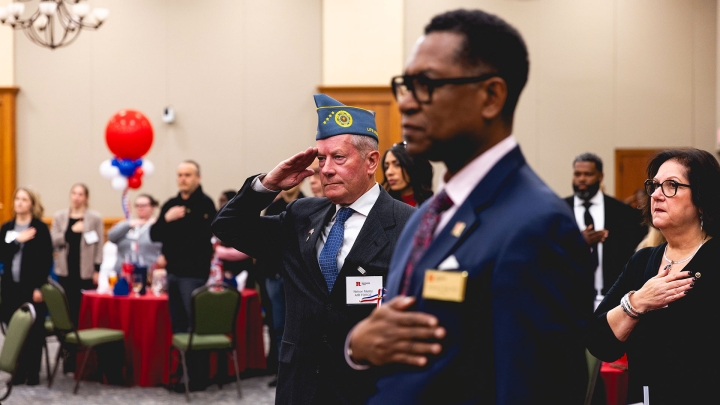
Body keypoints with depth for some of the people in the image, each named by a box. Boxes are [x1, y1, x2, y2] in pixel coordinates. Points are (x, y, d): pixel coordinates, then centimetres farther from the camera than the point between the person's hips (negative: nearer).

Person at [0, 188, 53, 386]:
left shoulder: (40, 228, -4)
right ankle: (18, 371, 11)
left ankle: (33, 372, 4)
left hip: (33, 286, -4)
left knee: (34, 331, -2)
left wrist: (39, 287, -14)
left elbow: (46, 260, -8)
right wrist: (17, 240, -13)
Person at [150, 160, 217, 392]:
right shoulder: (171, 205, 13)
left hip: (194, 274, -7)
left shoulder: (205, 204, -8)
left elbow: (206, 237, -17)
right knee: (178, 326, 12)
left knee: (195, 326, -5)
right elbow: (155, 235, 8)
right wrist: (166, 219, -11)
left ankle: (197, 378, -1)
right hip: (173, 273, 7)